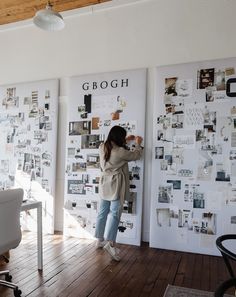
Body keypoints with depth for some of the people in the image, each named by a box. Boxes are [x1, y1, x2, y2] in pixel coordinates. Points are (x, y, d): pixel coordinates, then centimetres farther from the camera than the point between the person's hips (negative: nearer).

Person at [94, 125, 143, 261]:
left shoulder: (102, 147, 2)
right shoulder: (120, 152, -18)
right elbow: (136, 155, -2)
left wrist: (126, 140, 26)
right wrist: (138, 143, 15)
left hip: (104, 184, 8)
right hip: (116, 185, -8)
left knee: (103, 212, 14)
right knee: (115, 213, -6)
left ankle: (100, 240, 27)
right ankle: (110, 243, -10)